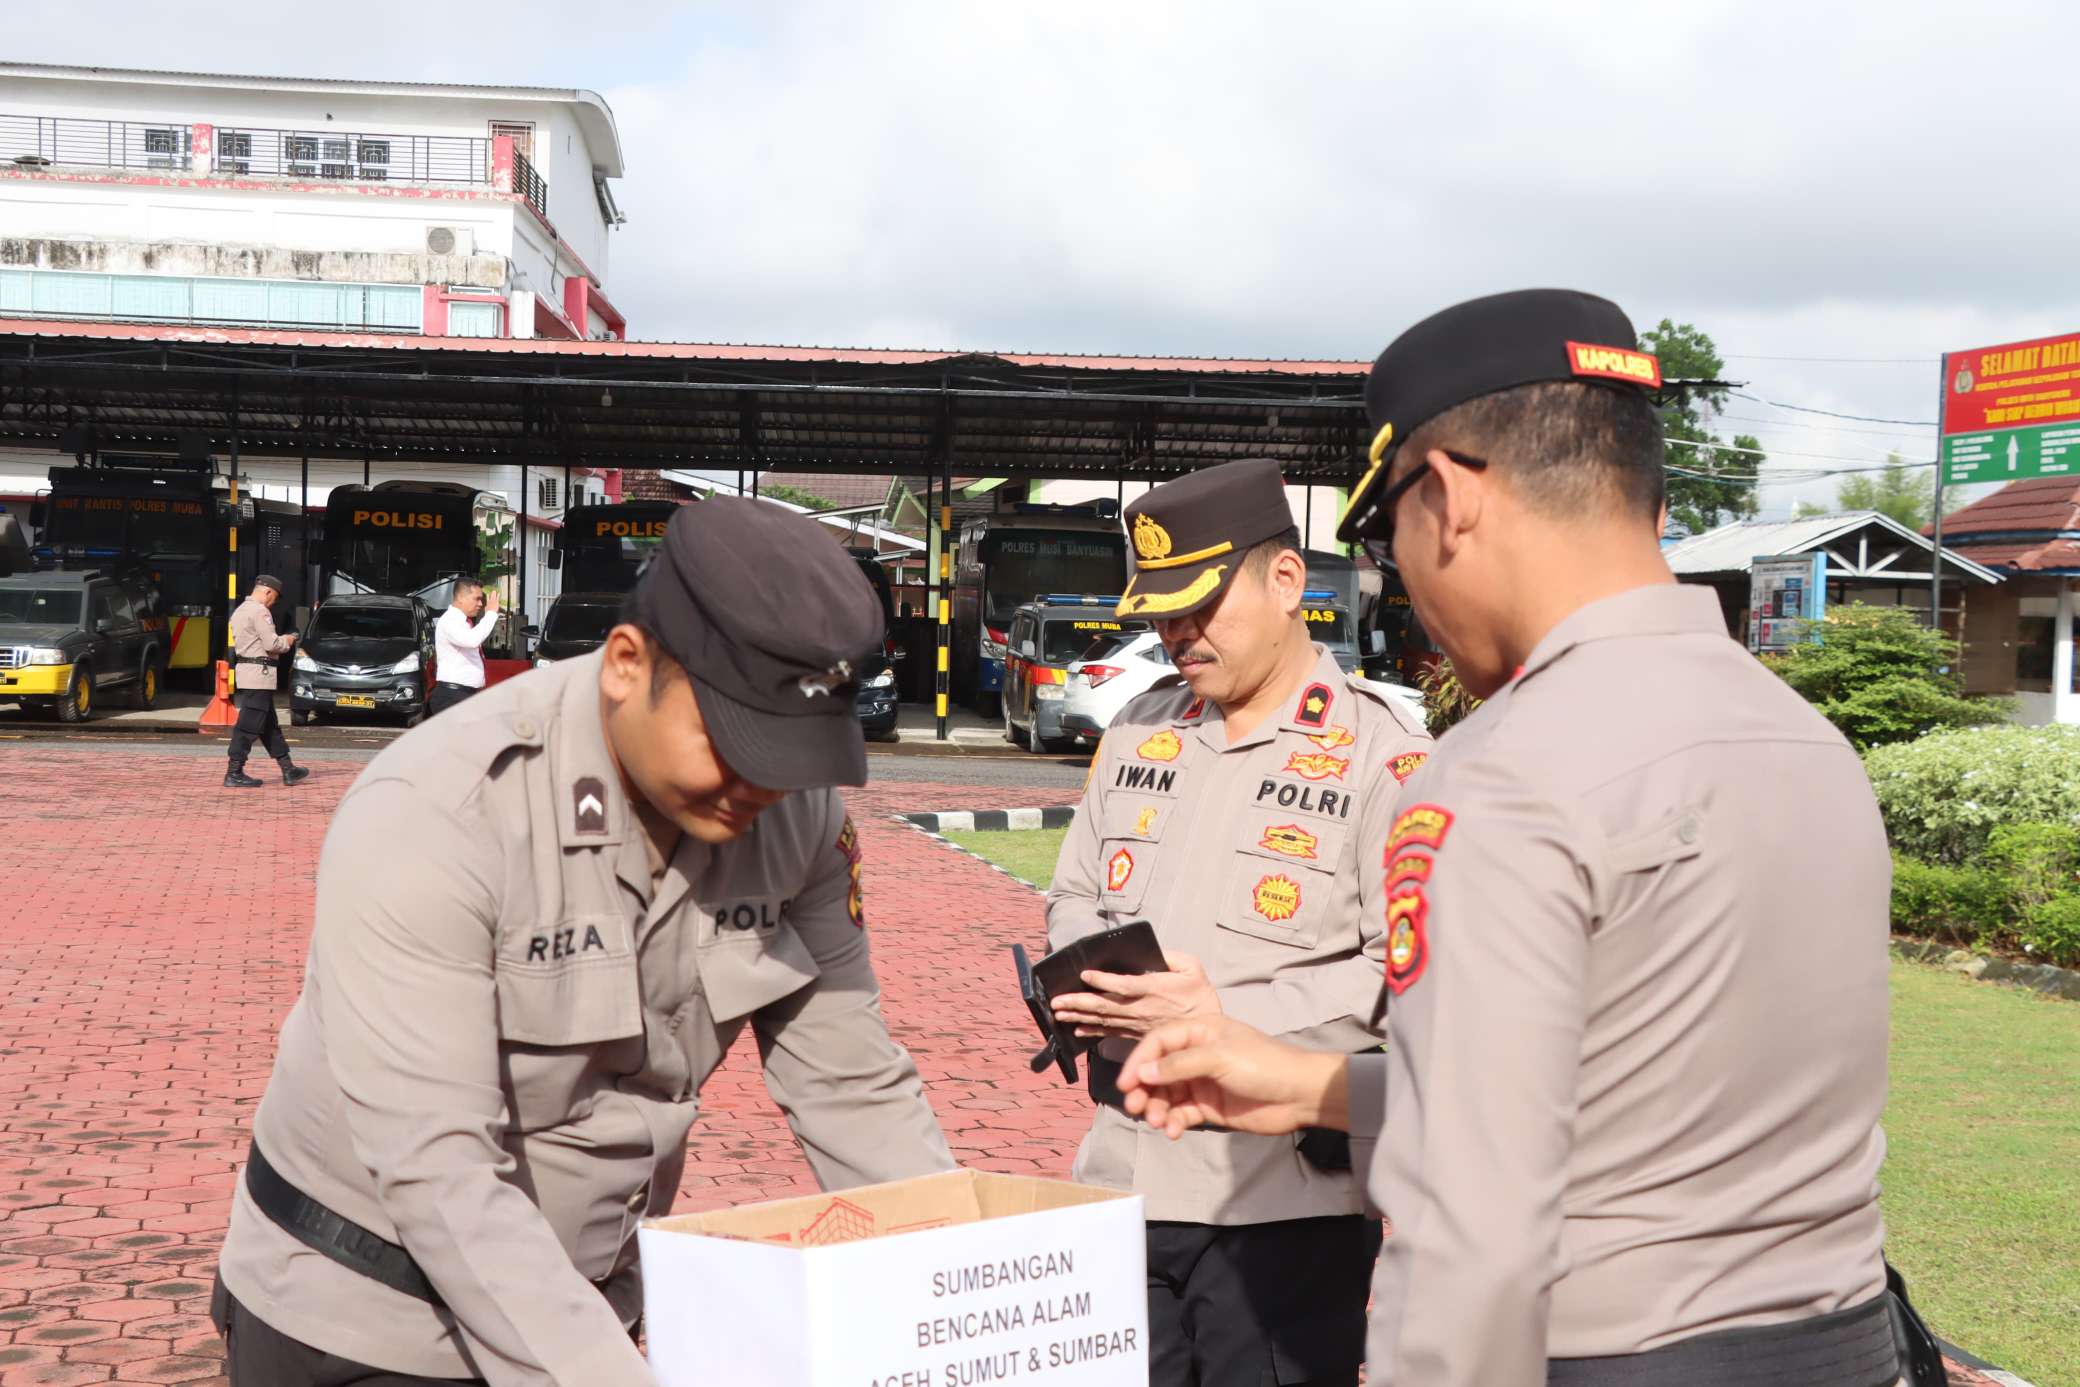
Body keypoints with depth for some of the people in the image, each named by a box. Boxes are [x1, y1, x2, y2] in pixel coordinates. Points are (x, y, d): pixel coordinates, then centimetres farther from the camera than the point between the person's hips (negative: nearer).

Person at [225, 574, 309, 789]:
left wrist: (282, 641, 16)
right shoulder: (260, 611, -13)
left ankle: (288, 770, 18)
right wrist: (286, 642, 3)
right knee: (249, 726, -7)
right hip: (259, 672, -11)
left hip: (245, 667, 11)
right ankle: (234, 774, -6)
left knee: (270, 724, 13)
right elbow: (271, 644, -19)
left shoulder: (240, 611, 18)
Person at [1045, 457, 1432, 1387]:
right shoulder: (1138, 731, 13)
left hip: (1286, 1202, -6)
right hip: (1121, 1181, 6)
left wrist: (1227, 1016, -20)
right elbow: (1074, 899, 20)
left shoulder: (1382, 751, -8)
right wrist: (1087, 984, -2)